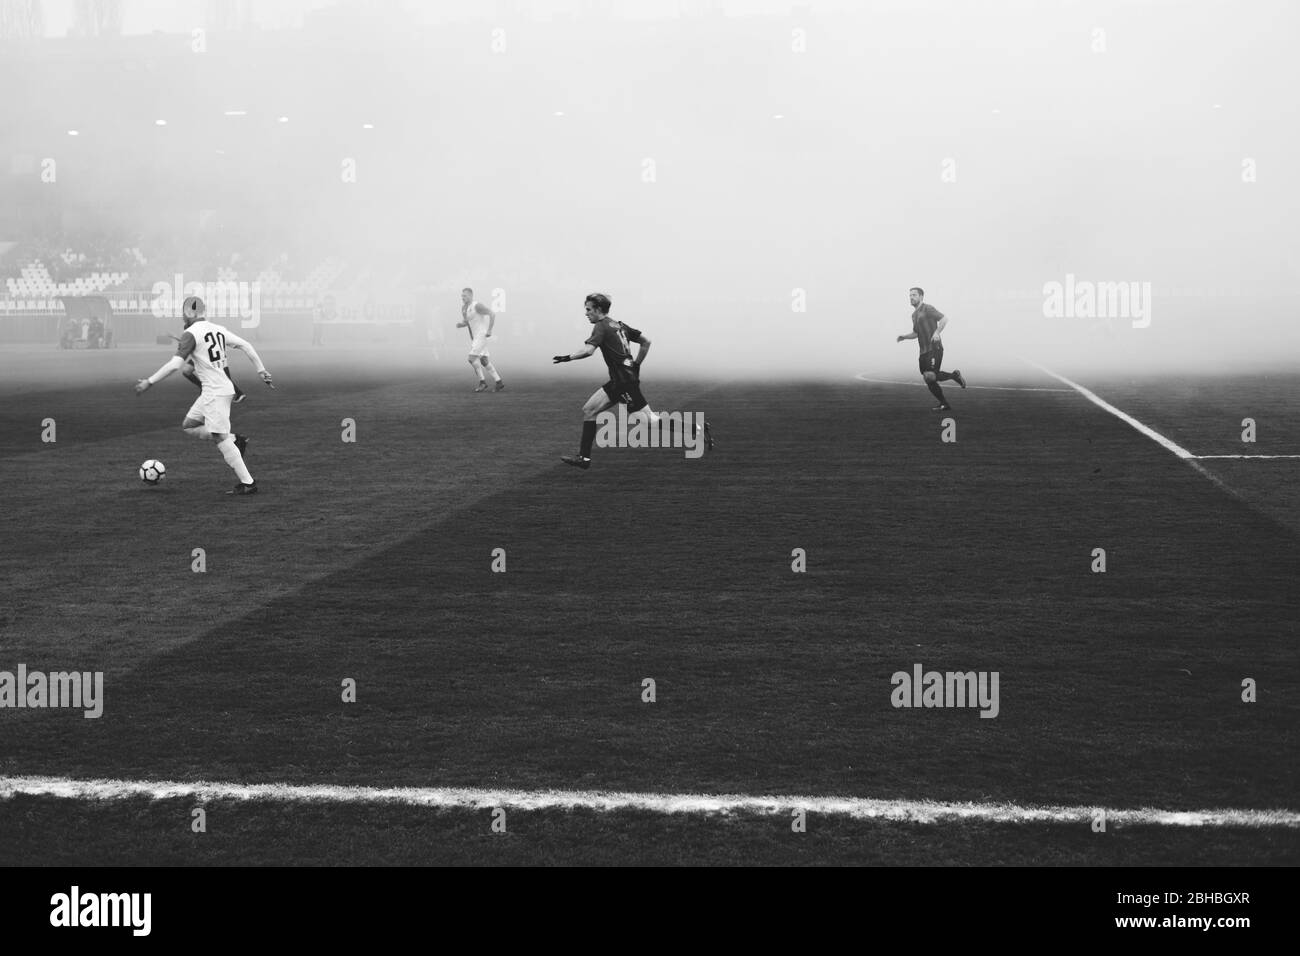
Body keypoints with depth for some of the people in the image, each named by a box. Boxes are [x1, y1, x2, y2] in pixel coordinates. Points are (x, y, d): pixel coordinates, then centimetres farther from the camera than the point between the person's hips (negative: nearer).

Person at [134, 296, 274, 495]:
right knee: (189, 426, 18)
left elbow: (175, 364, -19)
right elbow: (246, 346, 11)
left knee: (220, 438, -6)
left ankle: (248, 483, -6)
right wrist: (262, 370, 15)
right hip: (223, 387, 9)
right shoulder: (218, 330, 11)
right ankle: (235, 440, 13)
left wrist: (149, 382, -14)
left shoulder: (191, 334, -11)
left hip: (215, 392, -9)